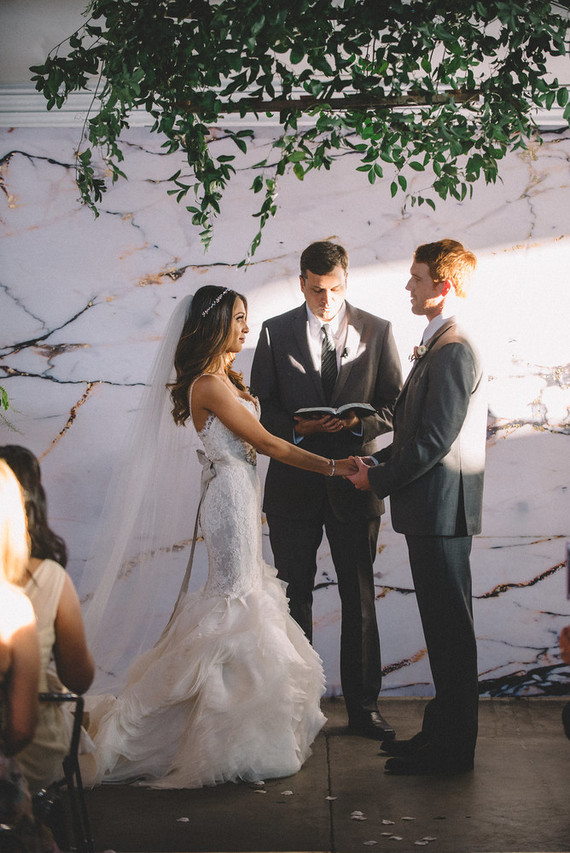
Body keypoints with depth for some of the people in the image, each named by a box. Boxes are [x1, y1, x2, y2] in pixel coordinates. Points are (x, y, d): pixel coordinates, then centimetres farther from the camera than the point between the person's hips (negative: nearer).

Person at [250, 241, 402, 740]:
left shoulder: (377, 331, 4)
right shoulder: (275, 333, 5)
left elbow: (395, 405, 4)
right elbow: (260, 407, 4)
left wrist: (360, 422, -16)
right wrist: (296, 428, -15)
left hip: (353, 480, 0)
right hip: (293, 486, 1)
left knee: (359, 599, 5)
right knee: (294, 597, 8)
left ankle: (363, 707, 15)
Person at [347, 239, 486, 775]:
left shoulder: (453, 349, -17)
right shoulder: (437, 346, 16)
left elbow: (435, 439, -21)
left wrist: (379, 480, -11)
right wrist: (377, 462, 10)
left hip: (441, 509, -10)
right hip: (432, 509, 10)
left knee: (449, 629, -2)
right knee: (443, 627, 16)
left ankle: (450, 750, 7)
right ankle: (445, 731, 26)